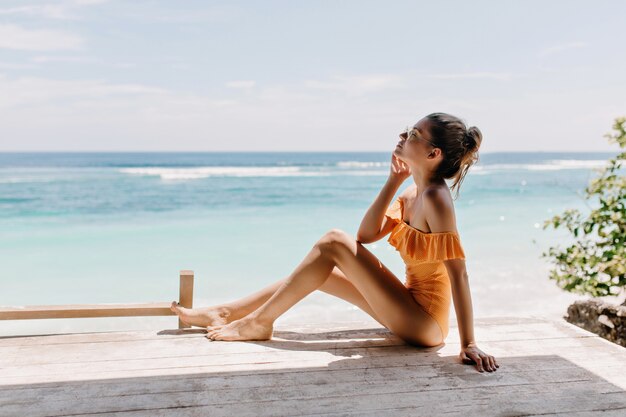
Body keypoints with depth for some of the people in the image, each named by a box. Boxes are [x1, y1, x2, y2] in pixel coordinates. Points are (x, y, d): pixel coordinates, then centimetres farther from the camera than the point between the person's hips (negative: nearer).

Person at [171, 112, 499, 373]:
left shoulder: (435, 196, -21)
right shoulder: (414, 191, 6)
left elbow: (458, 272, -23)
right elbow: (366, 235, 5)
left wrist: (469, 344, -24)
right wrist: (394, 180, -1)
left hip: (425, 322, -9)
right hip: (411, 313, 9)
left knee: (333, 242, -15)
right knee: (319, 269, 10)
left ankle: (259, 322, -4)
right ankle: (223, 314, 17)